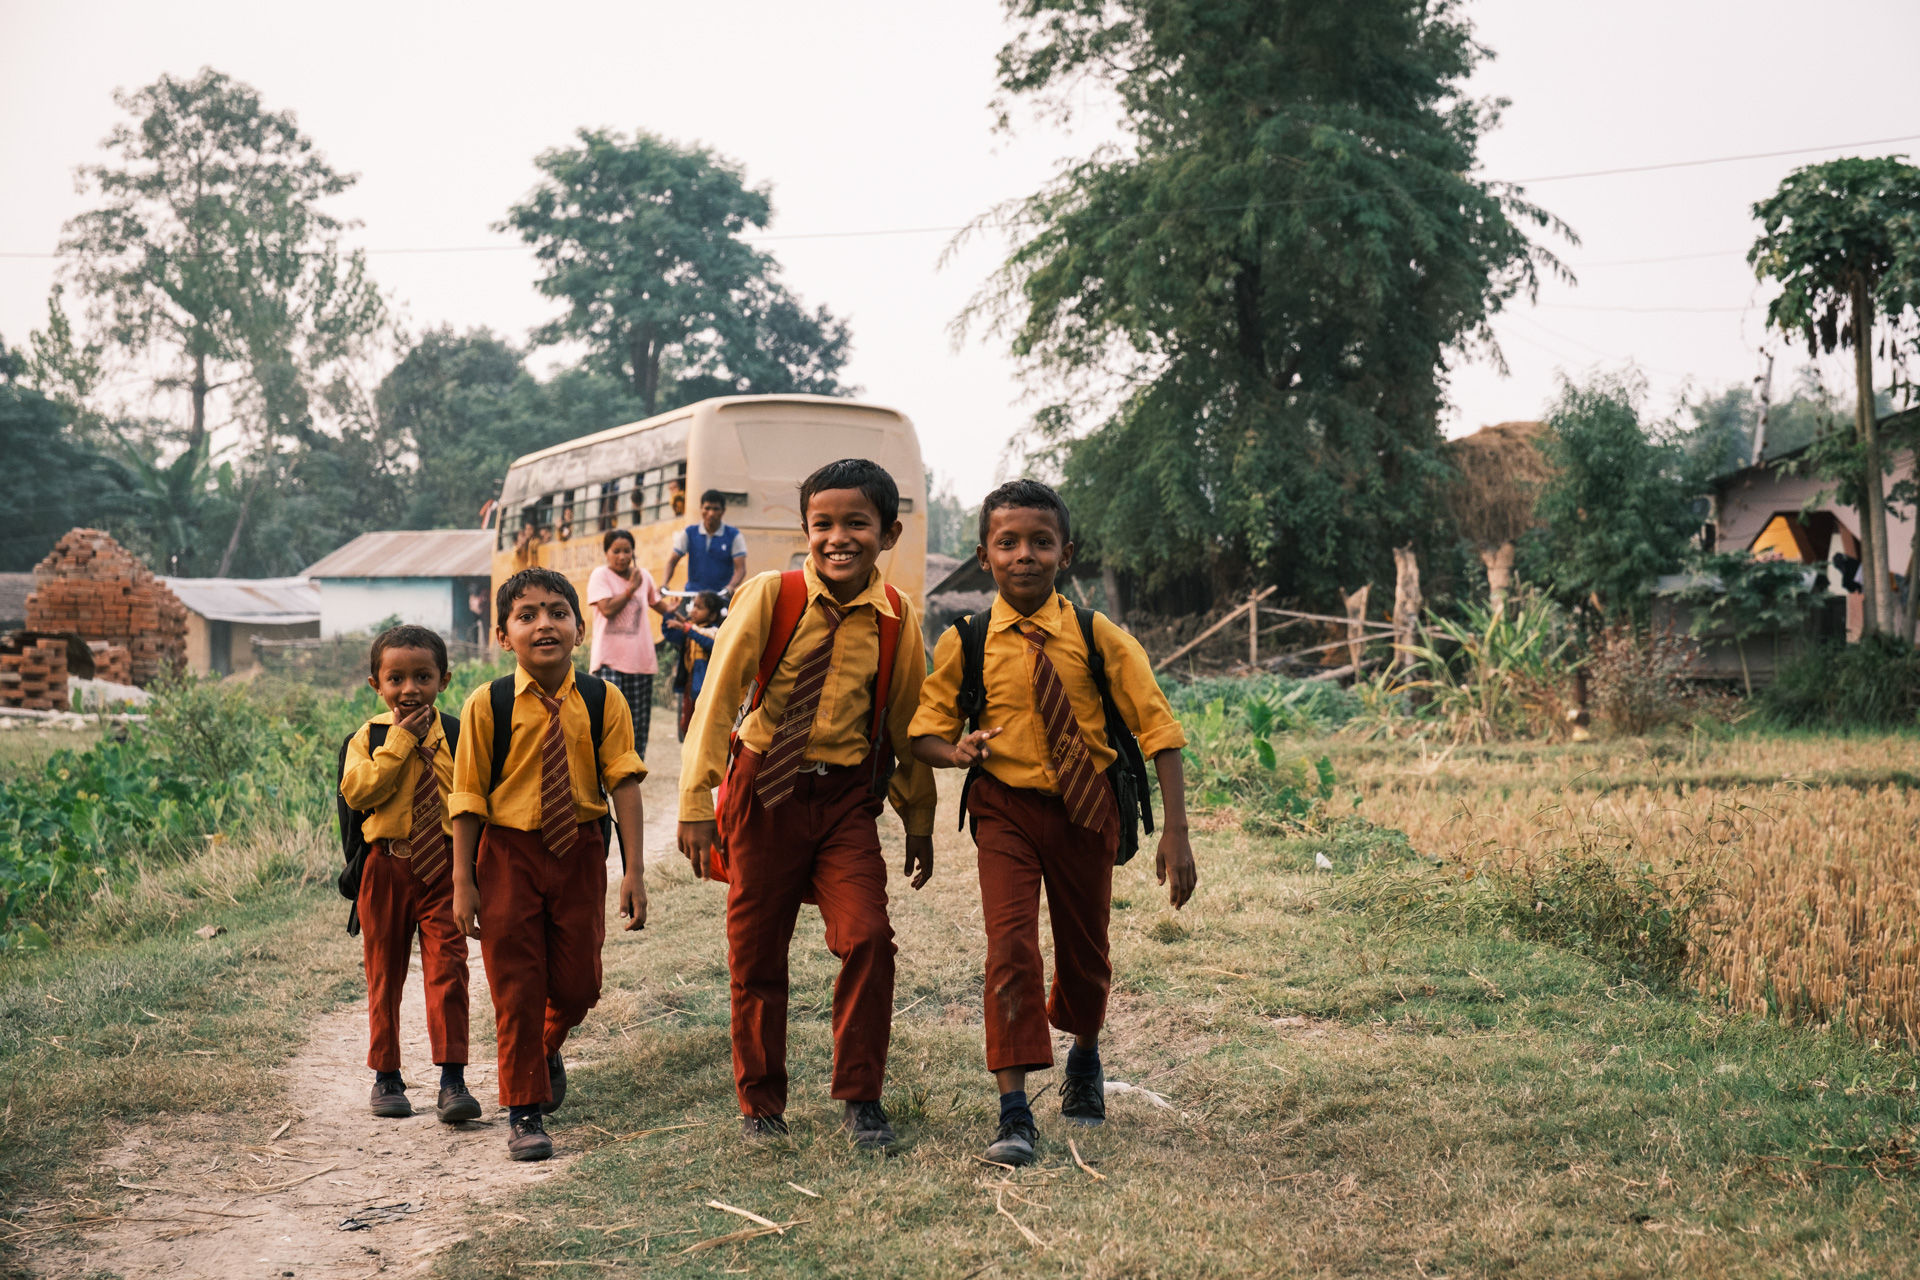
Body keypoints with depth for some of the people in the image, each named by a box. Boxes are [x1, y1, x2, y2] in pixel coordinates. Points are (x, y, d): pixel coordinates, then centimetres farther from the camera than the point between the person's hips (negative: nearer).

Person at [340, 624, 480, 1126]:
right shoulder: (369, 738, 0)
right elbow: (356, 791, -15)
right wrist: (400, 741, -15)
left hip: (444, 866, 0)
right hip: (386, 868, 0)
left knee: (447, 969, -8)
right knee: (384, 975, 9)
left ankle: (453, 1081, -5)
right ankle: (386, 1077, 22)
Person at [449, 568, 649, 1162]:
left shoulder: (603, 701, -5)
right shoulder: (488, 705, -8)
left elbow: (623, 783, -7)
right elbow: (468, 797, -5)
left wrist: (633, 871, -12)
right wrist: (463, 882, -6)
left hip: (579, 851, 2)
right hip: (508, 852, -1)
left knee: (578, 983, 7)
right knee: (515, 987, 3)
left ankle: (546, 1049, 42)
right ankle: (524, 1112, 17)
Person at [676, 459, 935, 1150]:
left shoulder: (896, 620, -3)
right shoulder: (770, 596, -9)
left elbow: (905, 724, 8)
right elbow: (718, 695, -10)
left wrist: (918, 821, 14)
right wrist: (696, 802, -15)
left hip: (846, 795, 1)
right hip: (764, 789, -1)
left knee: (867, 938, -14)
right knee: (755, 951, 7)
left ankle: (859, 1098, 4)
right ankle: (760, 1105, 24)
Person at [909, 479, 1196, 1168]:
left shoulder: (1098, 638, -8)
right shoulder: (965, 643, -6)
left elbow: (1157, 729, -7)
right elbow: (924, 732, 2)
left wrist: (1175, 833, -13)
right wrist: (957, 750, -22)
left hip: (1086, 809, 1)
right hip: (1006, 808, -1)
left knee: (1084, 950, 15)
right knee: (1011, 944, -18)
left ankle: (1085, 1057, 48)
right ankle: (1013, 1112, -14)